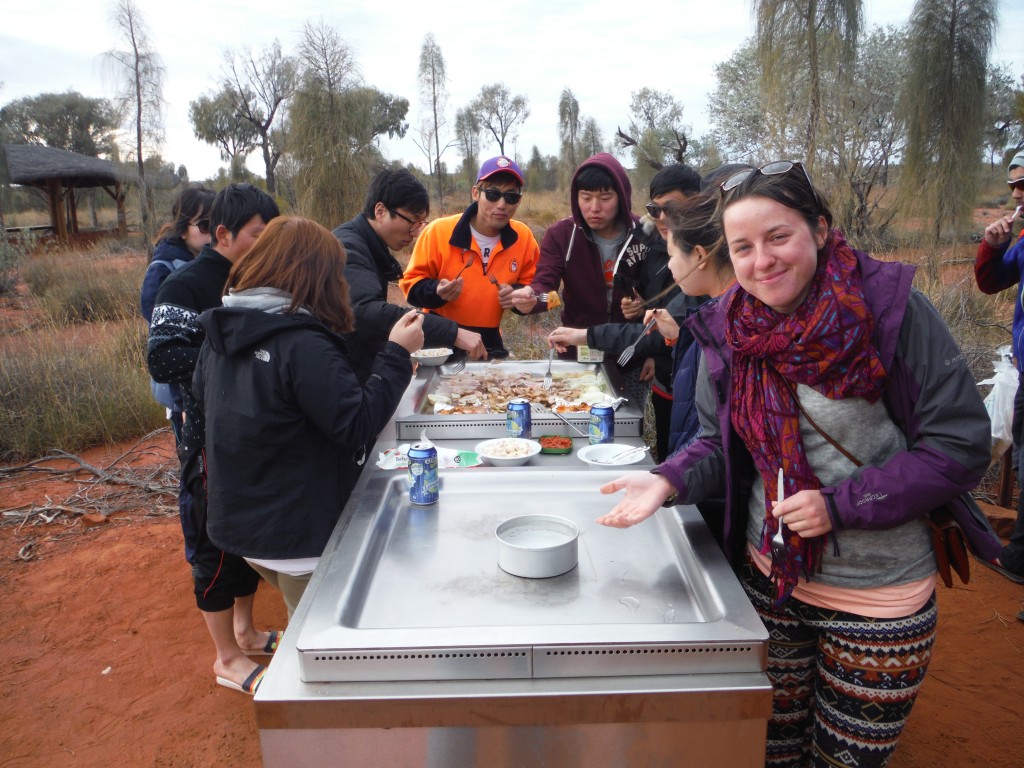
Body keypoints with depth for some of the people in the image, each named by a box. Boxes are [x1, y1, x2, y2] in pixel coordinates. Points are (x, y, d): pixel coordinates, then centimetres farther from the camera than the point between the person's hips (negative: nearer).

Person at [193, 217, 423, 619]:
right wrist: (396, 355, -17)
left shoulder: (219, 335, 0)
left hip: (235, 521, 8)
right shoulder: (303, 347, -26)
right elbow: (359, 425, -23)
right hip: (298, 537, -8)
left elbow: (201, 396, 17)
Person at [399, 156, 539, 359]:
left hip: (489, 342, 3)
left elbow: (530, 286, 8)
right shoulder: (439, 231, -14)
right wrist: (436, 291, -27)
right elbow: (411, 283, -7)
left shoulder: (523, 237, -6)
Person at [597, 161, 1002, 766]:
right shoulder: (730, 329, -6)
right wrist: (668, 481, -17)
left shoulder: (889, 306, -18)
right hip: (768, 579, 3)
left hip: (880, 598, -3)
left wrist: (840, 505, -22)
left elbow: (960, 446, -15)